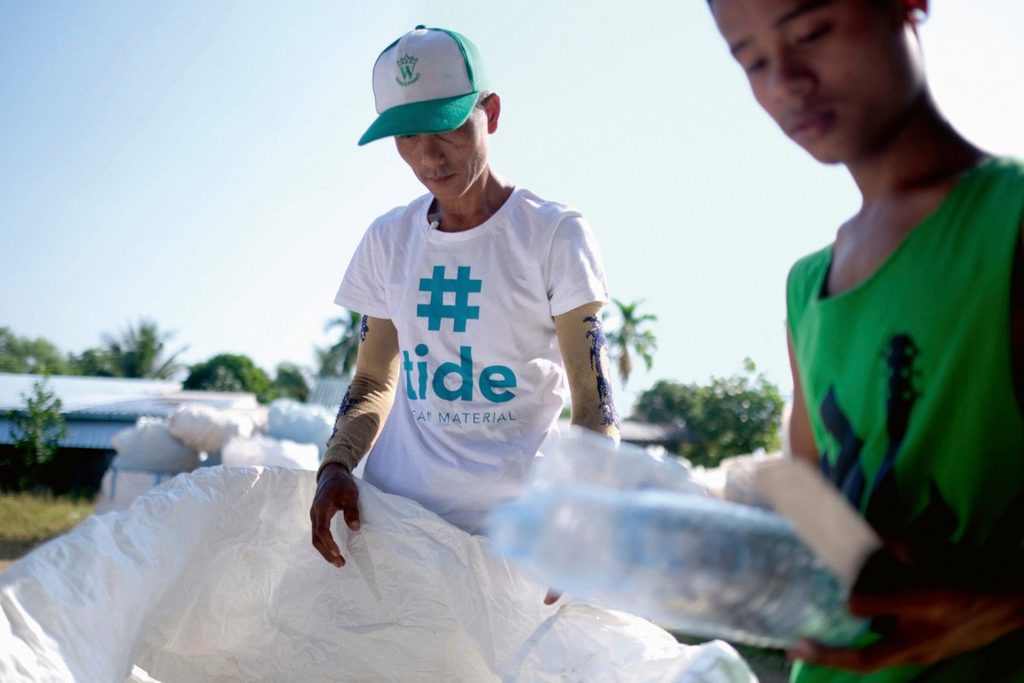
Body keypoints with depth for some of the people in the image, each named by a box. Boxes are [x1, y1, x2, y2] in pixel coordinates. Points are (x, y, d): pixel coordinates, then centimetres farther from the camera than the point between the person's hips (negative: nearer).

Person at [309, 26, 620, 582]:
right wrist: (336, 466, -6)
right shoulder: (388, 241, 10)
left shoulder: (554, 235, -3)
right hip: (394, 511, 3)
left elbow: (594, 401, -7)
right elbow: (374, 382, 14)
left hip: (512, 524, -3)